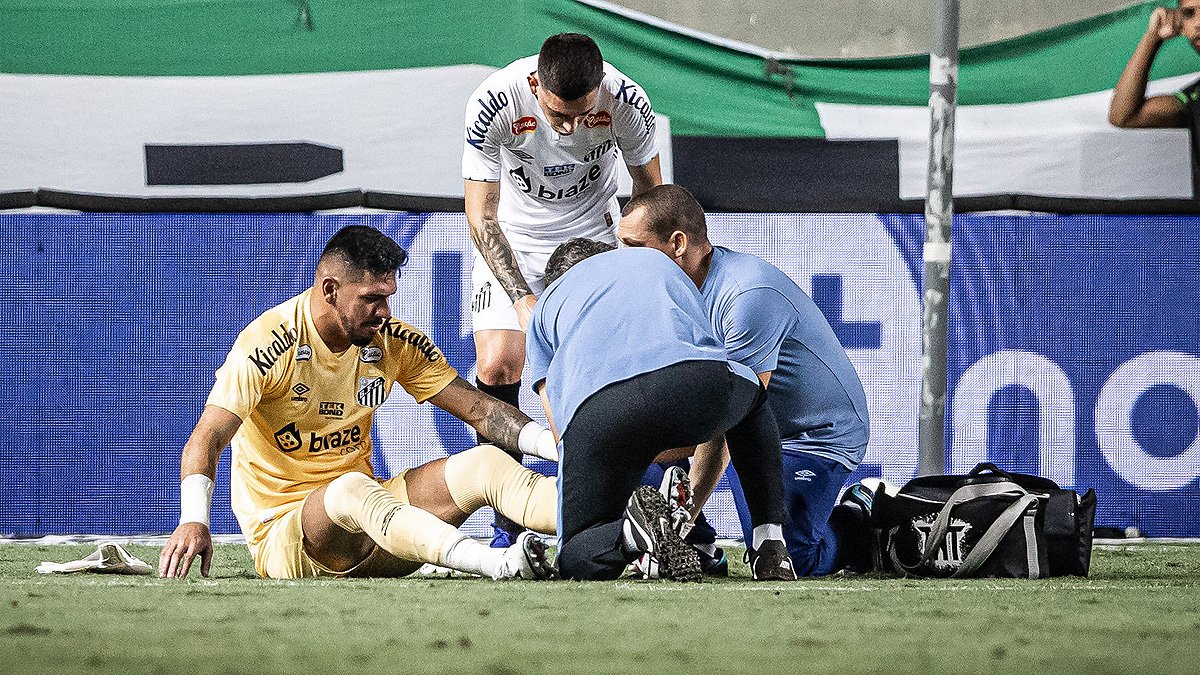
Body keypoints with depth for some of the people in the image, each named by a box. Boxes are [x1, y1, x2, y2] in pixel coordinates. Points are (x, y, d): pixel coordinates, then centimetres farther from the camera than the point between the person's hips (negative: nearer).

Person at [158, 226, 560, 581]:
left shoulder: (393, 342, 4)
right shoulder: (268, 345, -13)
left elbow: (477, 409, 7)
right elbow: (207, 439, -20)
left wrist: (557, 445, -9)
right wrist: (193, 522, -38)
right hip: (283, 536, -6)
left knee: (485, 464, -14)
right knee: (351, 490, -39)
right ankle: (500, 564, -58)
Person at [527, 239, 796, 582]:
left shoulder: (545, 307, 37)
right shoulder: (657, 262, 43)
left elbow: (562, 434, 28)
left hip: (596, 412, -1)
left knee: (576, 560, 17)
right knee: (753, 398, 40)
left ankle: (631, 531, -18)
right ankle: (771, 549, 25)